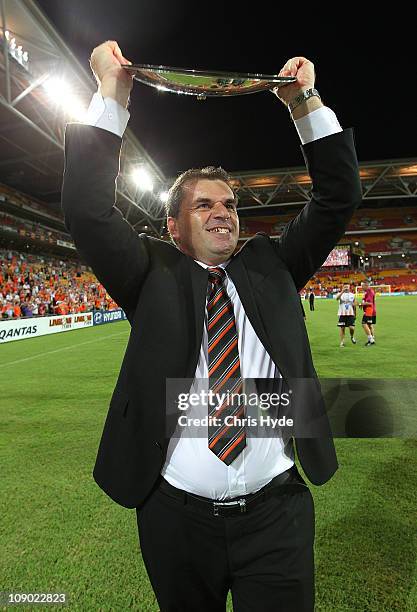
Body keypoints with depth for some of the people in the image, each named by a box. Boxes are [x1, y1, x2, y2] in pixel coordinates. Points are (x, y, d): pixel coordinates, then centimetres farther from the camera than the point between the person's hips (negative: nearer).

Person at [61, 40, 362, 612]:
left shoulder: (269, 265, 5)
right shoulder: (153, 275, -1)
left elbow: (338, 199, 4)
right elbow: (87, 211, -11)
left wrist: (306, 102, -3)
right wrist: (112, 95, -11)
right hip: (176, 515, 0)